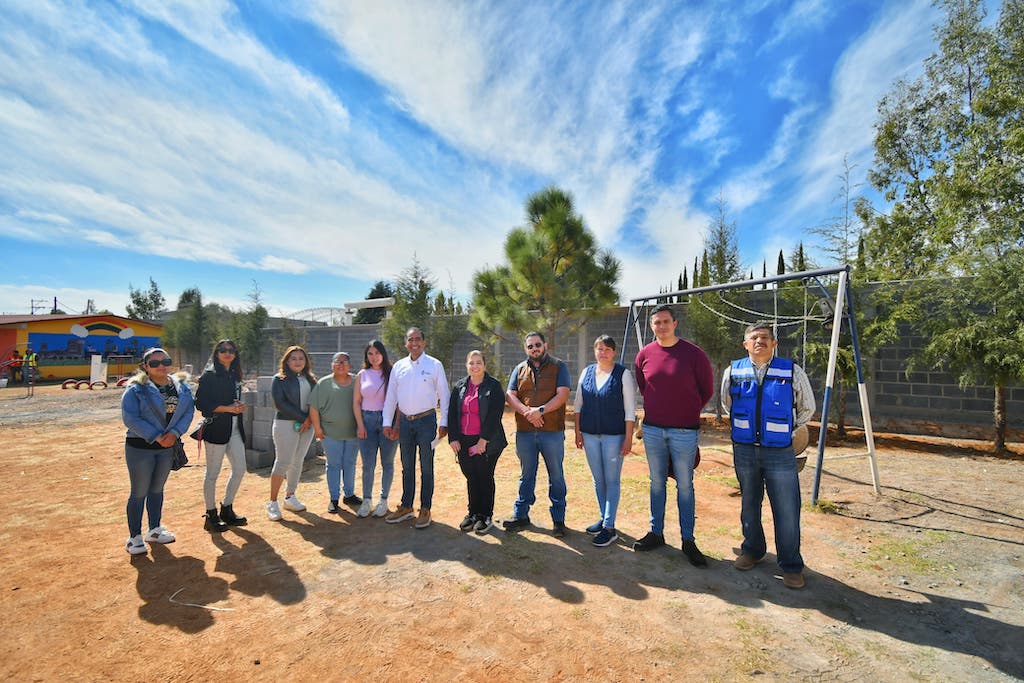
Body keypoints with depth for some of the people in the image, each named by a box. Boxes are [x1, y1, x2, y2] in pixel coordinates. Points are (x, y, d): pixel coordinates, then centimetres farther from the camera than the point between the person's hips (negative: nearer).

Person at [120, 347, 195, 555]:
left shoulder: (181, 388, 3)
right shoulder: (135, 389, -11)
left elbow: (189, 411, -1)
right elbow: (129, 417, -17)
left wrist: (175, 433, -15)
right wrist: (156, 436, -20)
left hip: (167, 446, 5)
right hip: (140, 447, -5)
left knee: (157, 489, 17)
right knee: (139, 492, 3)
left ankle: (154, 530, 32)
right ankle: (134, 537, 18)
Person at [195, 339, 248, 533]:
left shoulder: (234, 375, 14)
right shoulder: (209, 375, -7)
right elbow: (201, 403, -13)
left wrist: (239, 407, 2)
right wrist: (227, 408, -19)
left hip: (235, 428, 7)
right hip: (216, 428, -7)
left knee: (240, 469, 8)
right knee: (213, 473, 4)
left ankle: (227, 509, 24)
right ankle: (211, 515, 17)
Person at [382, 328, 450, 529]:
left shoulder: (435, 365, -4)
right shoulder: (398, 366, 7)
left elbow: (444, 395, -2)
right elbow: (390, 396, 10)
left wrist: (443, 423, -5)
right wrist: (387, 422, 7)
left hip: (426, 421, -4)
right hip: (405, 421, 4)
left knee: (426, 467, 5)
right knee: (407, 467, 14)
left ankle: (425, 510, 16)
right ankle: (406, 507, 27)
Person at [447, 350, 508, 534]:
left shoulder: (494, 386, -5)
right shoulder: (459, 387, 9)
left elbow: (495, 416, -11)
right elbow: (452, 414, 8)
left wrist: (483, 441, -16)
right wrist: (453, 438, -1)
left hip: (487, 442, -4)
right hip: (463, 442, 4)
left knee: (485, 478, 6)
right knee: (471, 478, 13)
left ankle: (486, 515, 20)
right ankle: (473, 513, 27)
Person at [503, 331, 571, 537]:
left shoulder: (558, 367, 2)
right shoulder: (520, 369, 12)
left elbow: (562, 395, -9)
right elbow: (510, 395, 2)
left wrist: (540, 410, -19)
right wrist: (527, 412, -14)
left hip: (552, 432, -3)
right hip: (524, 432, 3)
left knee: (556, 476, 7)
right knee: (526, 475, 15)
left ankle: (559, 519, 20)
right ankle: (521, 515, 27)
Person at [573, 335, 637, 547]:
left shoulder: (623, 374, -6)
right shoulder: (587, 372, 6)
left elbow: (630, 409, -7)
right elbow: (578, 404, 10)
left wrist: (628, 438, -11)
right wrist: (577, 432, 6)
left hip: (614, 434, -4)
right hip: (590, 434, 5)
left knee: (612, 480, 2)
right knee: (598, 479, 14)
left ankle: (609, 528, 8)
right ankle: (604, 518, 29)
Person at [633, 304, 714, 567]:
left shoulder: (693, 354, -8)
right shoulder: (644, 354, 1)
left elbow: (707, 389, 3)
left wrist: (688, 412, 9)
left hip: (684, 431, -3)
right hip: (652, 429, 3)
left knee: (684, 486, 7)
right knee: (657, 483, 13)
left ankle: (688, 540, 20)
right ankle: (656, 533, 26)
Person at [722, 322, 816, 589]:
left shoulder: (792, 372, -5)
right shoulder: (733, 372, -1)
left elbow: (807, 408, 10)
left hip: (780, 452, -2)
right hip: (744, 450, 2)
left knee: (786, 510, 2)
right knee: (749, 505, 16)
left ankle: (791, 566, 21)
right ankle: (752, 550, 37)